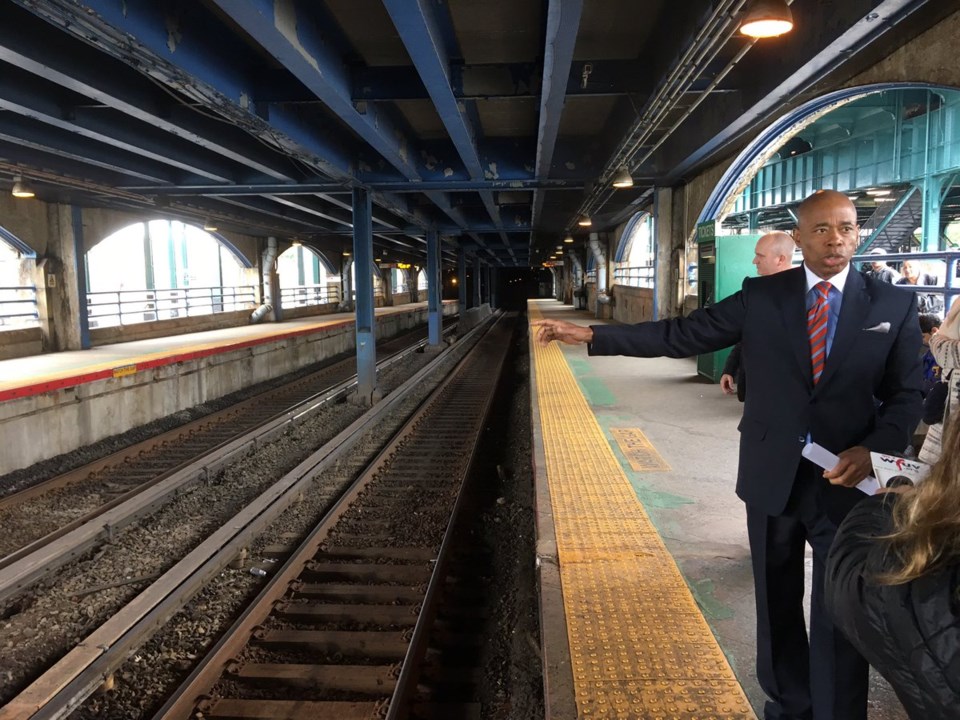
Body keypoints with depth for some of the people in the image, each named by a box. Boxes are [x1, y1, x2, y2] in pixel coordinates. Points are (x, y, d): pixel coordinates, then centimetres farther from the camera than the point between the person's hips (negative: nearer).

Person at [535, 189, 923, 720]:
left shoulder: (895, 306, 0)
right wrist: (592, 335, -9)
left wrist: (875, 449, -17)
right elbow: (682, 335, -3)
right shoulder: (761, 295, -1)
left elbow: (906, 395, 2)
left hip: (846, 480, -1)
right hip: (772, 477, 2)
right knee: (777, 605, 17)